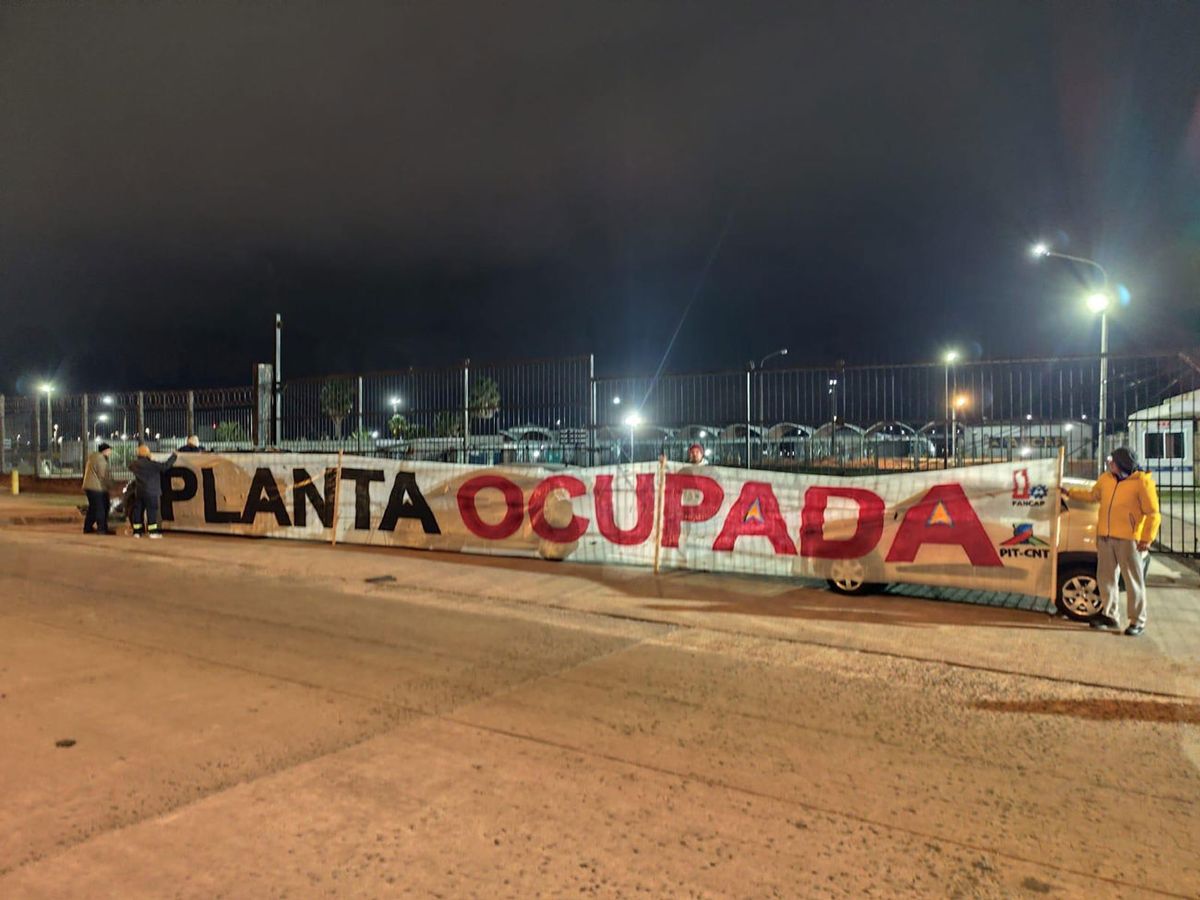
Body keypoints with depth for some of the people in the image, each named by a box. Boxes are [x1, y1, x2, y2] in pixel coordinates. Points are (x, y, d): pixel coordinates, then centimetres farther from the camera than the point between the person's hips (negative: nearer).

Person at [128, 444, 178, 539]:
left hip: (139, 492, 7)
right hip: (151, 492, -7)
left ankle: (137, 531, 13)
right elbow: (165, 466, -18)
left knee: (138, 510, 10)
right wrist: (173, 456, -6)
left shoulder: (134, 464, 6)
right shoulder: (151, 464, -15)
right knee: (152, 511, -3)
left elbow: (130, 466, 29)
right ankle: (153, 532, -2)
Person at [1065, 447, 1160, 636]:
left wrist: (1147, 539, -15)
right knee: (1105, 577, 12)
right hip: (1104, 537, 7)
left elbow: (1153, 514, -10)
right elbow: (1092, 494, 28)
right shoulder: (1106, 479, 9)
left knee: (1133, 580, 0)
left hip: (1128, 539, -6)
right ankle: (1109, 615, 24)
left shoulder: (1142, 482, -10)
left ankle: (1138, 621, 7)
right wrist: (1070, 493, 28)